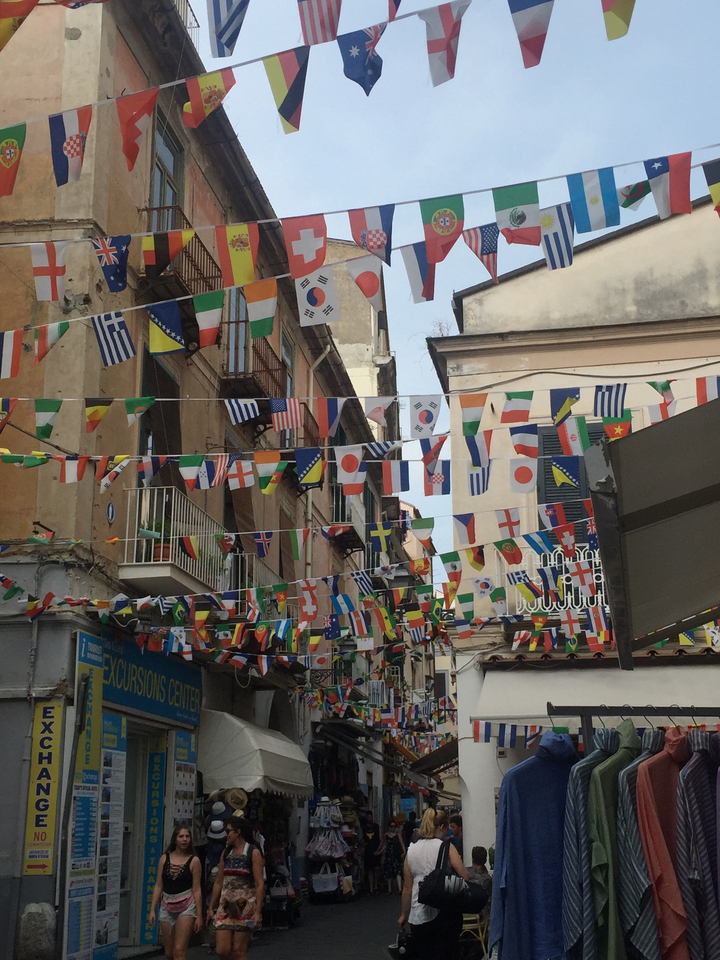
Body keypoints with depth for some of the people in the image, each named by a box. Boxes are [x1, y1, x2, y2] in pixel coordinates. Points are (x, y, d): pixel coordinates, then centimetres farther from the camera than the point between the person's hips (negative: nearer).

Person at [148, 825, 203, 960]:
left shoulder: (193, 861, -3)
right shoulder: (165, 858, 5)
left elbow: (196, 890, -3)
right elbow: (158, 886, 6)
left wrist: (199, 916, -5)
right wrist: (152, 910, 0)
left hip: (186, 906, -4)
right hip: (167, 906, 4)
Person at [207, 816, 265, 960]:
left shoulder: (253, 853, -6)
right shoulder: (226, 853, 12)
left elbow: (260, 884, -11)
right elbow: (218, 882, 15)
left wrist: (258, 912, -18)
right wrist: (211, 908, 14)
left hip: (245, 906, -6)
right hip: (226, 905, 6)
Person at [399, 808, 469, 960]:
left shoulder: (411, 849, 6)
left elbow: (407, 888, 8)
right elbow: (464, 876, -14)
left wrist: (404, 914, 18)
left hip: (419, 914, 4)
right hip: (445, 912, -3)